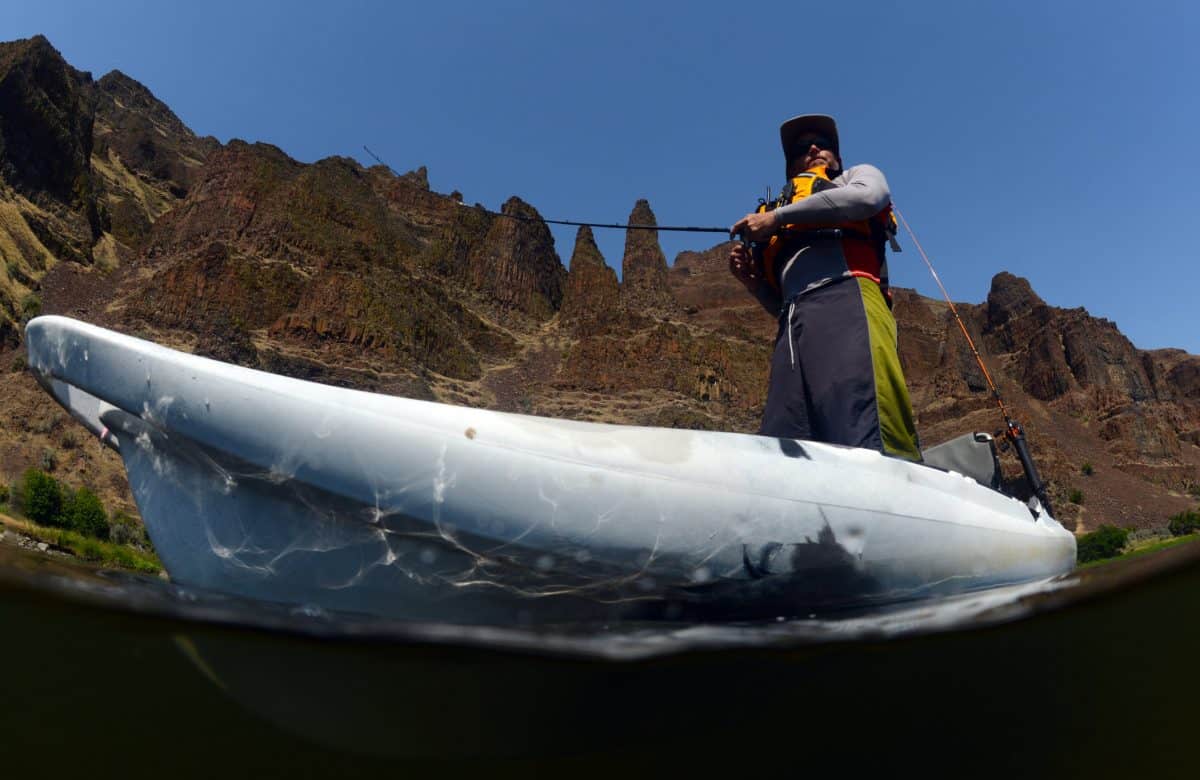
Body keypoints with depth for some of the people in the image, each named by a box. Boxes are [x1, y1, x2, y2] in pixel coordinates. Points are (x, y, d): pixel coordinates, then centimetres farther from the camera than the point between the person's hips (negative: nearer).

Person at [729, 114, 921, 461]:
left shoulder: (858, 175, 30)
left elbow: (868, 196, 2)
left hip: (846, 299, -4)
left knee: (866, 435, -30)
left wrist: (778, 216, 3)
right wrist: (755, 282, 14)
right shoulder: (782, 233, 39)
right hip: (793, 323, 5)